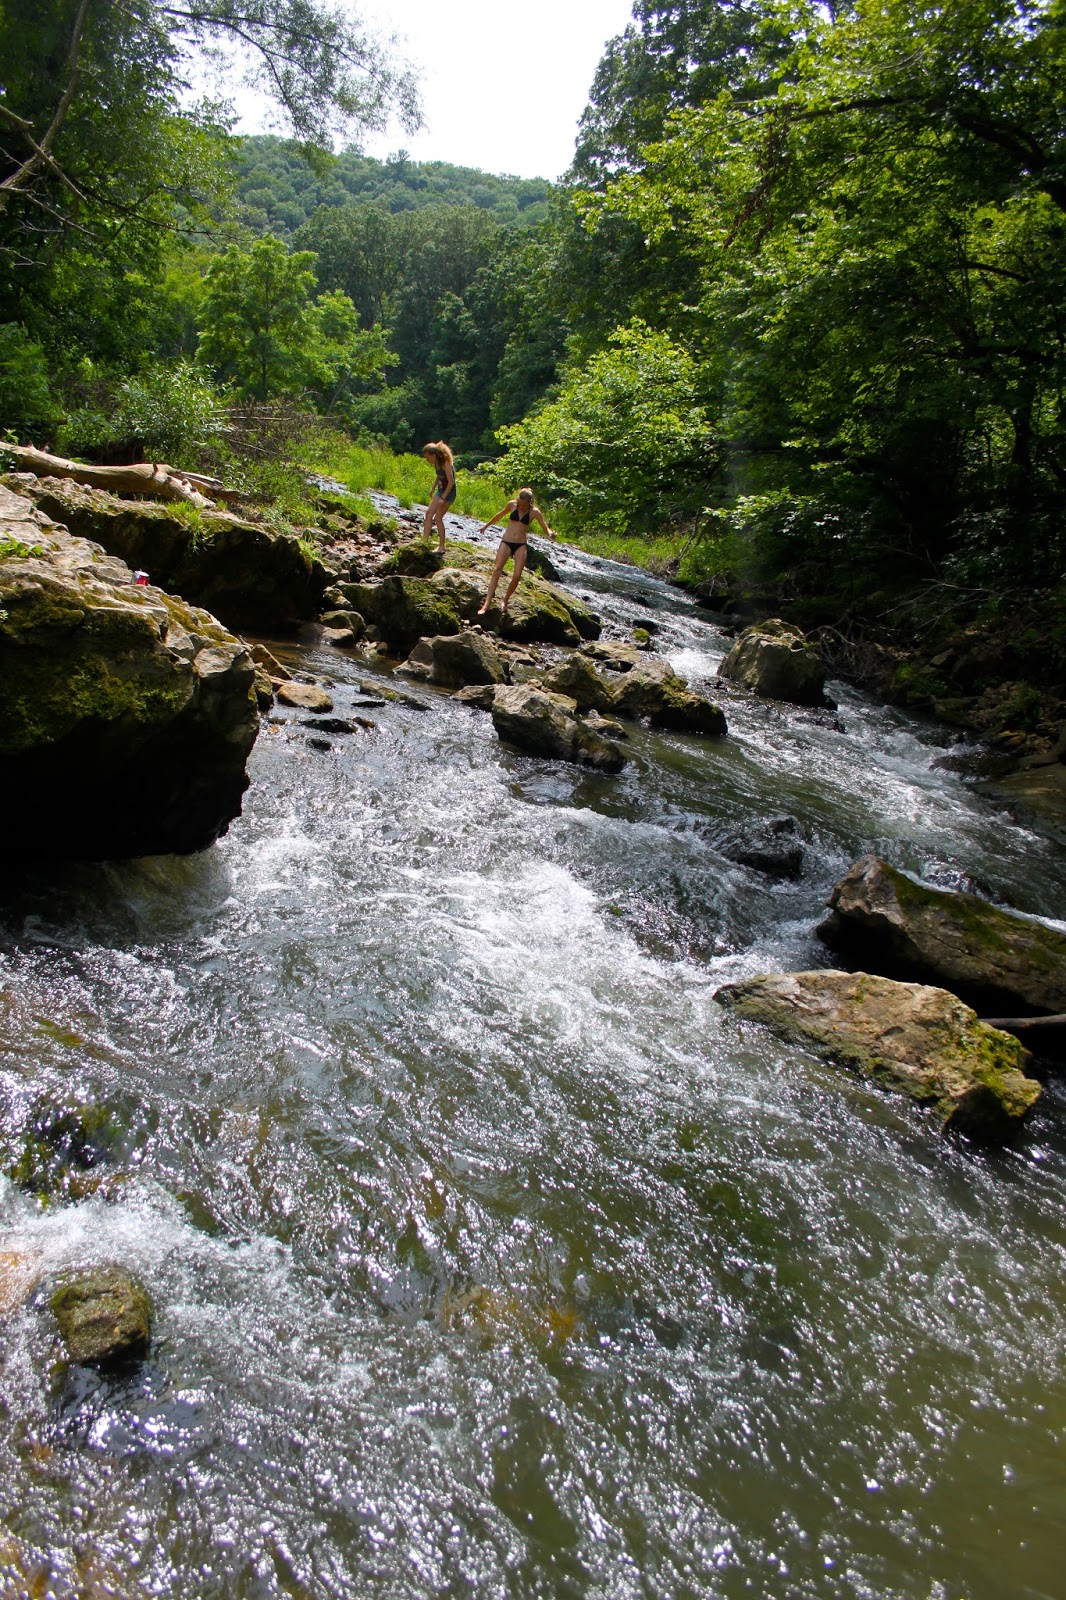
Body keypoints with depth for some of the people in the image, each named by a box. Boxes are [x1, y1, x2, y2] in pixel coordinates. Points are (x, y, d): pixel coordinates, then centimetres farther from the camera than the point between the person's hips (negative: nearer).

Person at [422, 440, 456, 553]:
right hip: (440, 490, 9)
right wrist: (433, 489, 20)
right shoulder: (437, 463, 3)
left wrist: (443, 498, -24)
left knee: (438, 518, -8)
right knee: (429, 512, 3)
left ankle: (441, 546, 1)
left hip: (448, 492, -9)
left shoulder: (446, 464, -21)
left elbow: (451, 482, -23)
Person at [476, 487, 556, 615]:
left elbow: (545, 527, 1)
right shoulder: (512, 504, 0)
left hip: (521, 545, 0)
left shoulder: (534, 512, -2)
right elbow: (500, 515, 18)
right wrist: (486, 525, 28)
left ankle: (505, 600, 9)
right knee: (496, 571, -15)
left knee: (517, 576, -13)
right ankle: (486, 605, -20)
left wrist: (550, 534, -23)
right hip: (506, 542, 0)